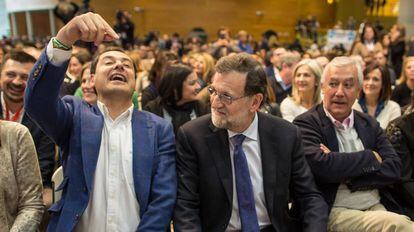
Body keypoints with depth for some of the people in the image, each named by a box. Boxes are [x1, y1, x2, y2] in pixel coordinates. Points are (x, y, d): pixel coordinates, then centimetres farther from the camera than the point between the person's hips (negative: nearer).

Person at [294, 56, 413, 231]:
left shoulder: (370, 124, 14)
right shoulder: (306, 124, -3)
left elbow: (393, 168, 4)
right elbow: (320, 166, -20)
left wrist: (347, 175, -11)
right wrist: (371, 157, -6)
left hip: (377, 208, 5)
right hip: (333, 212, -5)